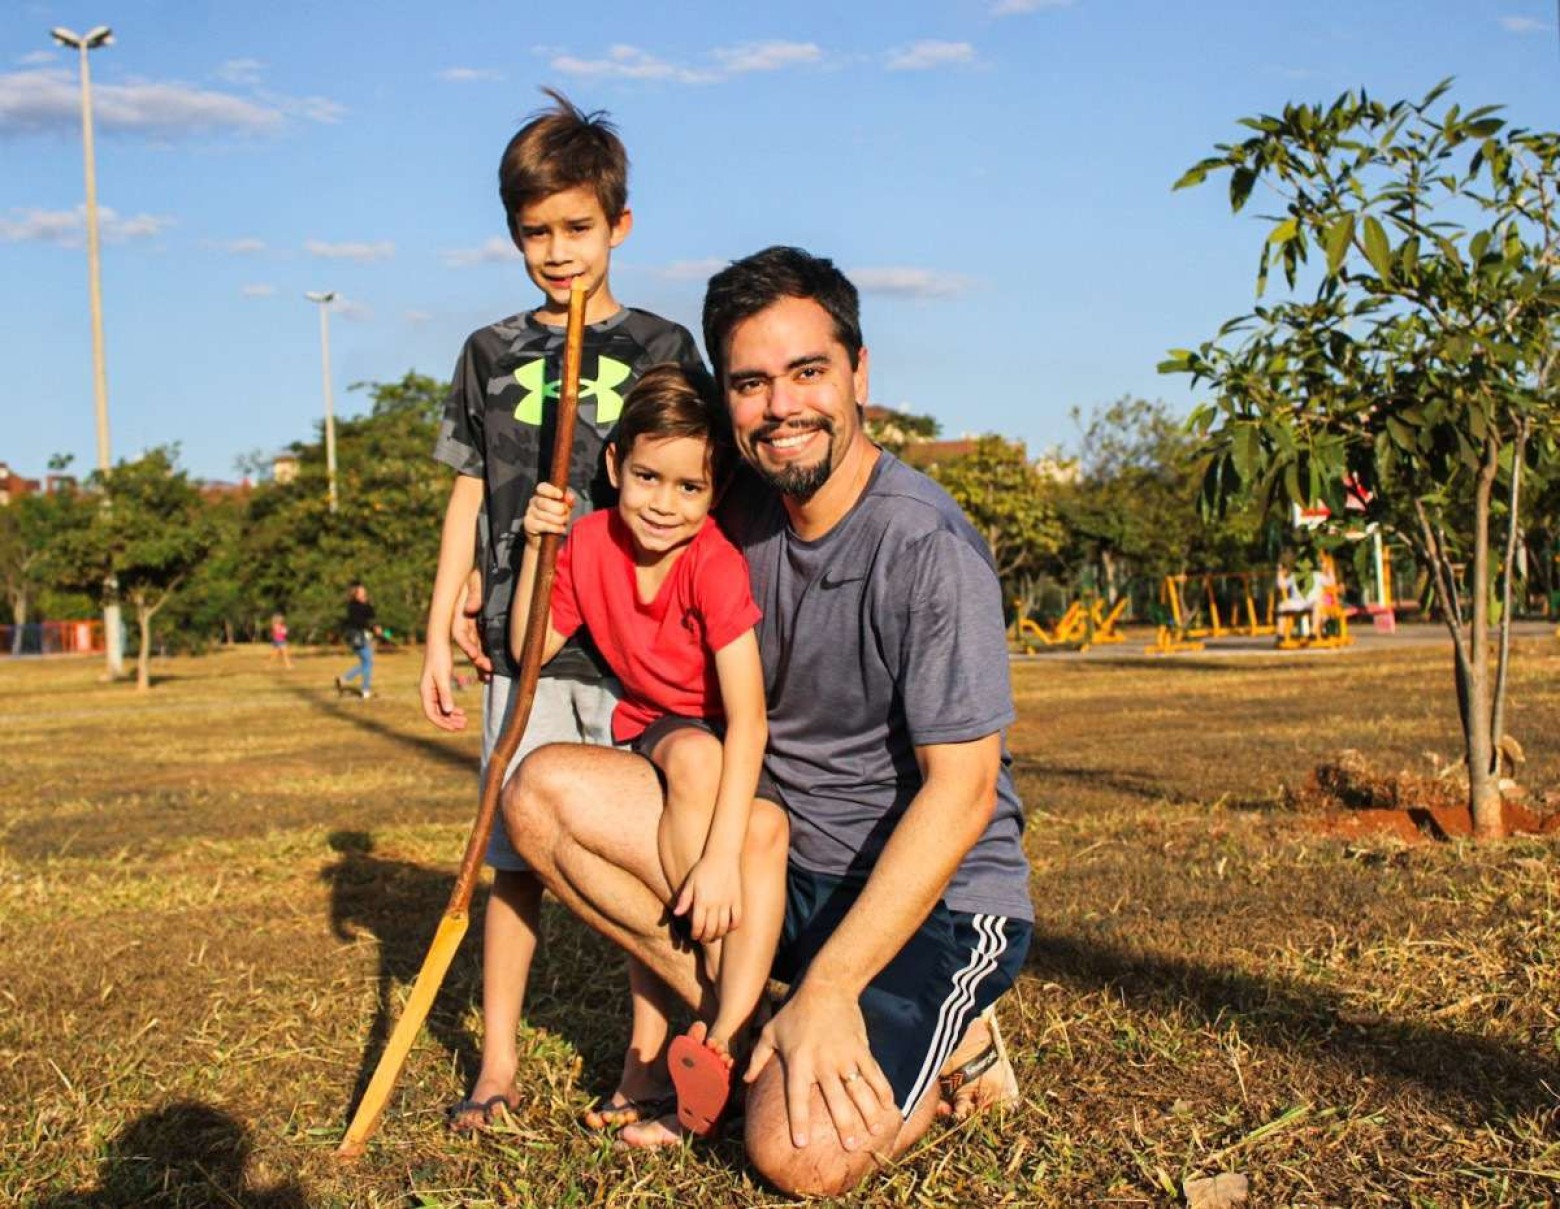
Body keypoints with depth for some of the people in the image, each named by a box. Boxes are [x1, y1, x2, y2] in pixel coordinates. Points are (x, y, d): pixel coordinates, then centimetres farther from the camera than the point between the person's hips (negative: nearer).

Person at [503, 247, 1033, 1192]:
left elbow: (961, 792, -22)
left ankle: (936, 1050, 6)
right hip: (789, 859, 7)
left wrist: (828, 988, -25)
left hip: (937, 899, -6)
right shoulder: (744, 521, 2)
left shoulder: (927, 544, -19)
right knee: (546, 789, -9)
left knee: (800, 1153, -26)